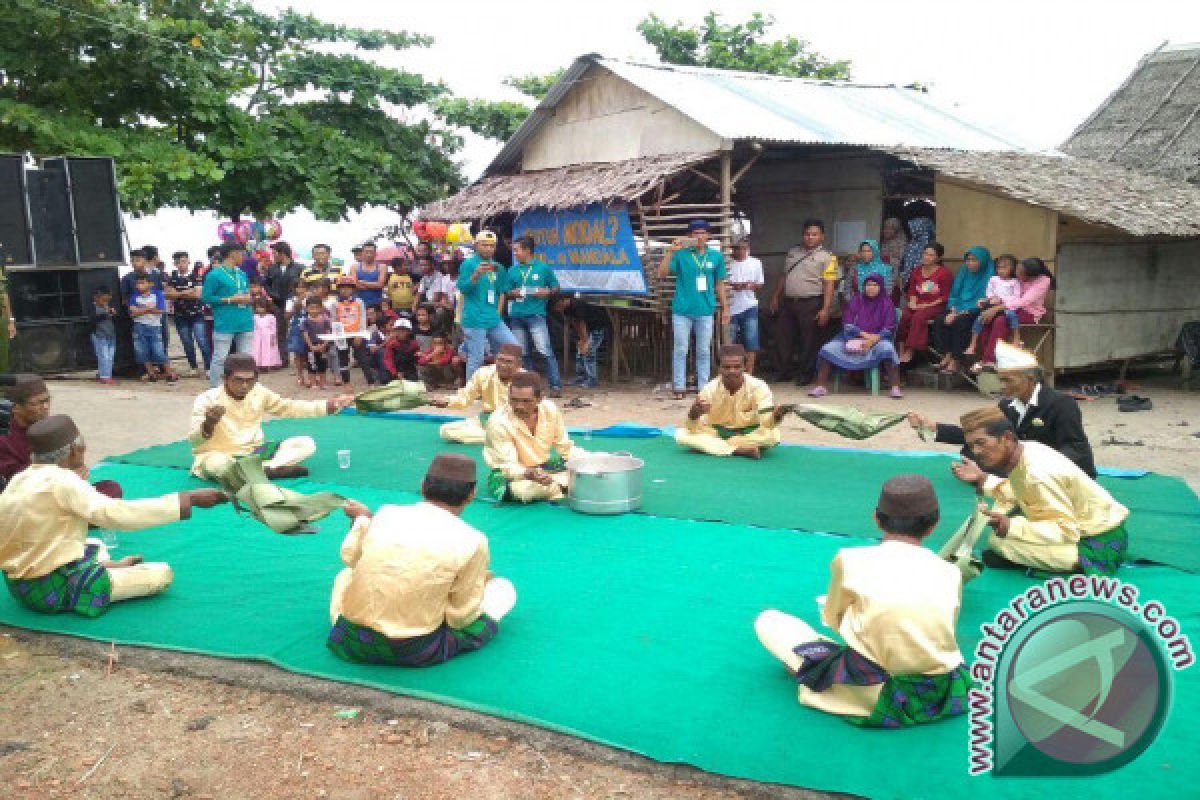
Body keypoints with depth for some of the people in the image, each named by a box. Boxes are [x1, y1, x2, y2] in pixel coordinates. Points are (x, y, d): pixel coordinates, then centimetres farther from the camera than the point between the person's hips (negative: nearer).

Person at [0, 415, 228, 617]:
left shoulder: (21, 479, 4)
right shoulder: (60, 480, -21)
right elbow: (116, 513, -30)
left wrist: (79, 481, 8)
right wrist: (189, 499, -31)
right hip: (54, 591, -9)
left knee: (95, 546, 36)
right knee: (162, 573, -8)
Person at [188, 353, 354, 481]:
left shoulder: (258, 392, -1)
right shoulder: (207, 400, -15)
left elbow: (288, 408, 11)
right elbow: (194, 440, -23)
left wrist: (329, 405, 3)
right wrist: (208, 425, -48)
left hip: (253, 452, 5)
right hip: (220, 456, -5)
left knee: (306, 443, -10)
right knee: (218, 464, -43)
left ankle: (259, 470, -28)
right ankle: (275, 469, -32)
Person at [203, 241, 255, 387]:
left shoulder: (242, 274, 14)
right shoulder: (215, 275, -6)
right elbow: (206, 297, -8)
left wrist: (248, 298, 1)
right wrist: (230, 300, -12)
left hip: (245, 323, 7)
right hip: (225, 324, -6)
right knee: (220, 357, -4)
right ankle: (213, 388, 5)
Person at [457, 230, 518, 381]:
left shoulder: (497, 267, 15)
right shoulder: (469, 264, -3)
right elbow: (463, 288, -9)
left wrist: (498, 313, 15)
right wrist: (476, 274, -24)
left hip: (494, 319, 7)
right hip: (475, 320, -7)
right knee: (476, 358, -4)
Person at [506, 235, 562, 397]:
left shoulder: (543, 268, 3)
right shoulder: (512, 271, 14)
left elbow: (555, 287, 10)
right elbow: (507, 293, 20)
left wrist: (547, 292, -10)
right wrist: (513, 293, -2)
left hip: (536, 315, -5)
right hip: (516, 315, 5)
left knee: (544, 350, -12)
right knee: (523, 353, 7)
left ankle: (556, 385, -8)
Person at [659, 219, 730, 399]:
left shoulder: (716, 256, 7)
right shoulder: (680, 254, -2)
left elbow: (719, 284, 14)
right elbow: (662, 274, -9)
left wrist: (725, 307, 12)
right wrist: (670, 251, -18)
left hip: (705, 311, 2)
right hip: (682, 311, -2)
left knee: (704, 351, 9)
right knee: (680, 350, 2)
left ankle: (703, 386, 17)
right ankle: (679, 387, 9)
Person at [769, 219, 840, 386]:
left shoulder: (826, 257, -3)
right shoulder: (793, 253, 16)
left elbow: (829, 285, -10)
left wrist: (825, 309, -17)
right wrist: (776, 297, 18)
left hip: (810, 303, -5)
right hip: (788, 302, 5)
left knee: (809, 341, 1)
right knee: (783, 337, 6)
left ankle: (806, 374, 13)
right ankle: (783, 371, 17)